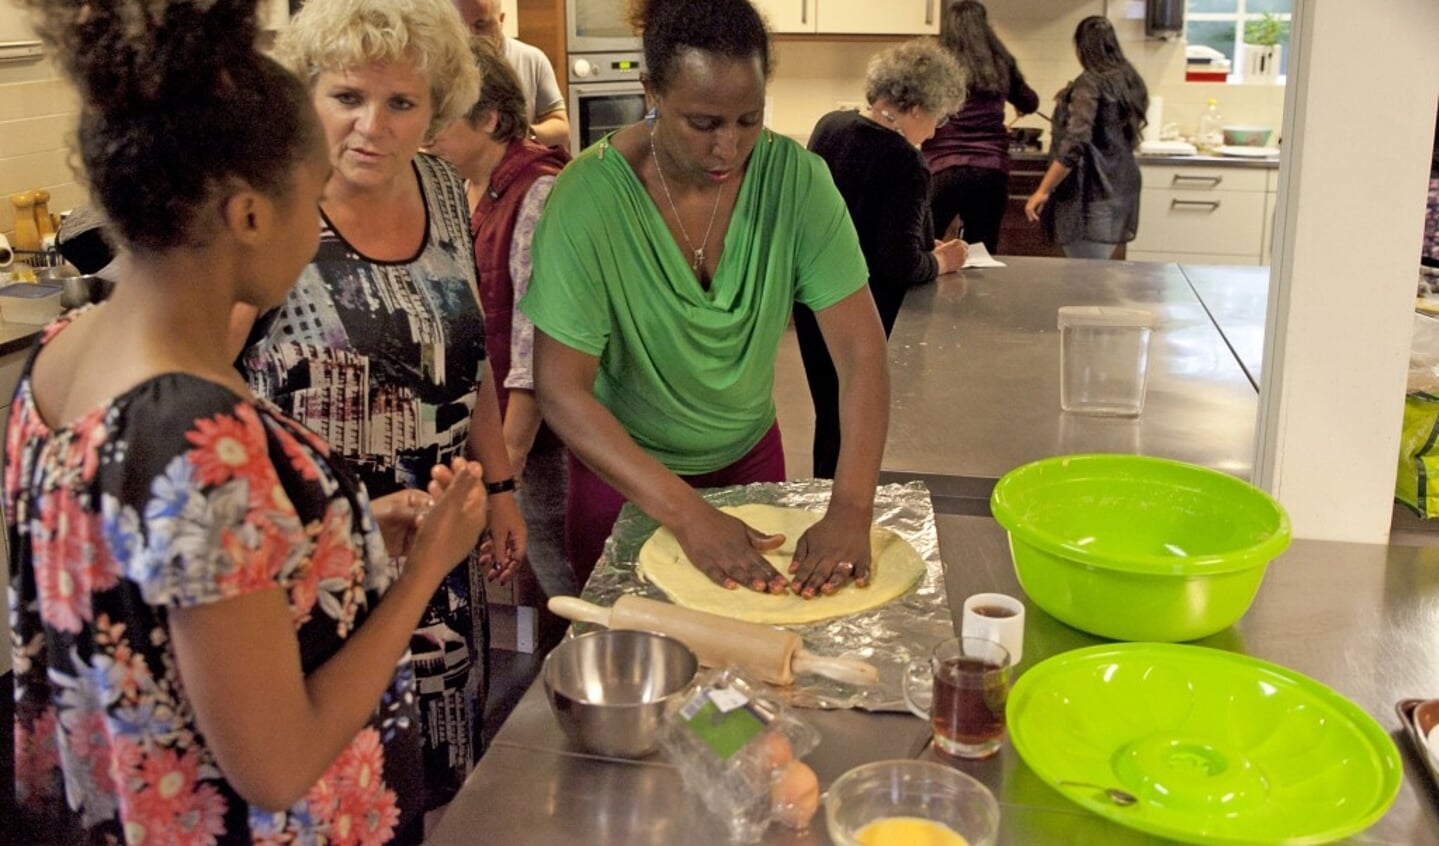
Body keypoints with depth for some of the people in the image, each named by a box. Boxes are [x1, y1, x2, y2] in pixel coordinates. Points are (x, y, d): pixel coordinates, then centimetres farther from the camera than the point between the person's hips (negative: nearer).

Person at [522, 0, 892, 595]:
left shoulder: (797, 179, -18)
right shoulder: (588, 198, -25)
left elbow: (862, 351, -20)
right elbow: (560, 390, -25)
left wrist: (852, 507, -34)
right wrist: (687, 514, -34)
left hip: (751, 455, 3)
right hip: (624, 469, -2)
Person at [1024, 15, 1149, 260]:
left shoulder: (1089, 83, -12)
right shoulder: (1129, 81, 12)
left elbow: (1075, 145, -22)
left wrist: (1043, 190, -19)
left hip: (1092, 196, -9)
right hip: (1121, 191, 9)